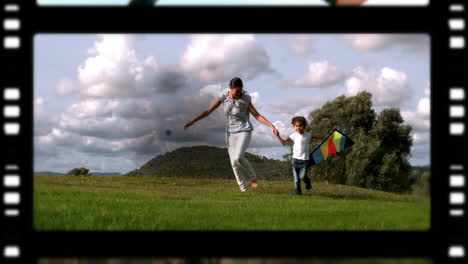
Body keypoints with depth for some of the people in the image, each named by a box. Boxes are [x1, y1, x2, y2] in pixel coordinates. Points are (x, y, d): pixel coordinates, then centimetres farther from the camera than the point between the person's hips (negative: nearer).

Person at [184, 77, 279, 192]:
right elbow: (208, 111, -2)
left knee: (238, 158, -25)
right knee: (234, 163, -3)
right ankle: (244, 189, 10)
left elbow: (258, 116, -9)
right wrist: (192, 121, -7)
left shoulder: (245, 100, -14)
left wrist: (272, 126, -20)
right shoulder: (223, 98, -6)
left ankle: (253, 177, 1)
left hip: (244, 131, -4)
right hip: (231, 132, 4)